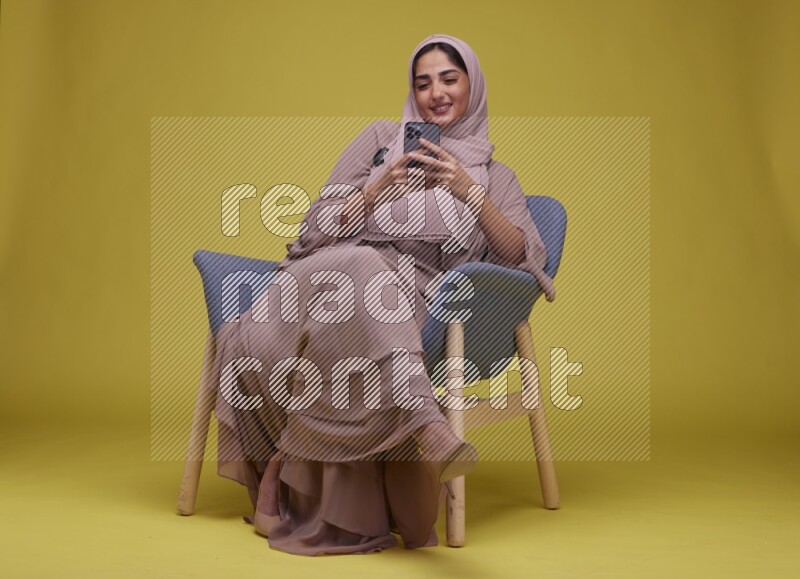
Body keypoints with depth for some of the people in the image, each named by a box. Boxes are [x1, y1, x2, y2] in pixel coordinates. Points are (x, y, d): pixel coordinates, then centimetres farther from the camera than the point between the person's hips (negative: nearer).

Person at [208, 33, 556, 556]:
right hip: (338, 268, 0)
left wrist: (470, 193, -6)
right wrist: (383, 184, -3)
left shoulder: (496, 177, 24)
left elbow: (522, 258, 6)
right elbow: (323, 223, 14)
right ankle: (422, 420, -55)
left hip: (417, 294, 0)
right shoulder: (381, 138, 25)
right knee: (362, 267, -40)